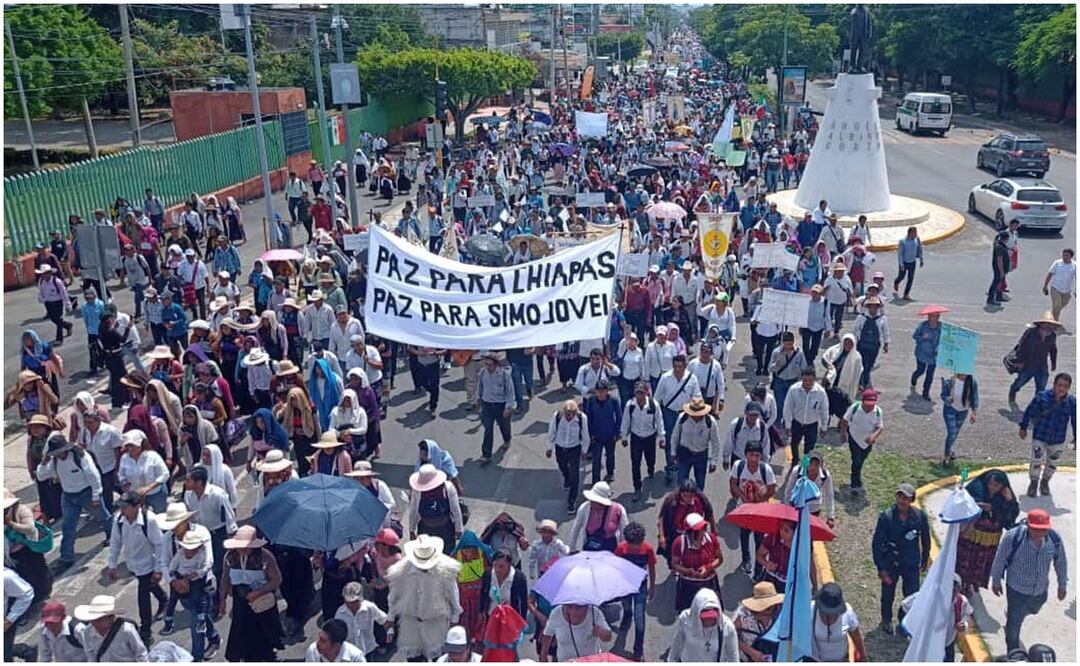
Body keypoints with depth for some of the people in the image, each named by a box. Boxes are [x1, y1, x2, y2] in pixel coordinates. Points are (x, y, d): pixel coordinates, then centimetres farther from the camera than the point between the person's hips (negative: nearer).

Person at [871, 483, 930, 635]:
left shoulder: (919, 516, -13)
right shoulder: (886, 516, -20)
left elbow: (925, 538, 4)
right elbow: (877, 543, -15)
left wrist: (925, 560, 13)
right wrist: (881, 568, -15)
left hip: (911, 565, 1)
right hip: (890, 564, -1)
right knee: (888, 595, 16)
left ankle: (904, 619, 38)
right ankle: (887, 619, 44)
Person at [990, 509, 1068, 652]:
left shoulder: (1055, 539, -21)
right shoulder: (1013, 537, -30)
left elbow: (1061, 561, -1)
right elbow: (1000, 559, -13)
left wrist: (1062, 585, 10)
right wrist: (996, 581, -2)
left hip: (1040, 591, 4)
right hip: (1017, 589, -4)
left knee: (1032, 610, 34)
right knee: (1014, 624, 7)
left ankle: (1011, 613, 67)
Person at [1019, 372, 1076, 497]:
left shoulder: (1072, 402, -11)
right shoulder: (1042, 397, -17)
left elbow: (1075, 421, 2)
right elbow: (1029, 411, -6)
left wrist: (1076, 438, 6)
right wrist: (1023, 427, 0)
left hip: (1058, 441, 2)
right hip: (1039, 437, -2)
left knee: (1052, 464, 18)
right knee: (1036, 461, 0)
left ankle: (1045, 482, 44)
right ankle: (1034, 482, 27)